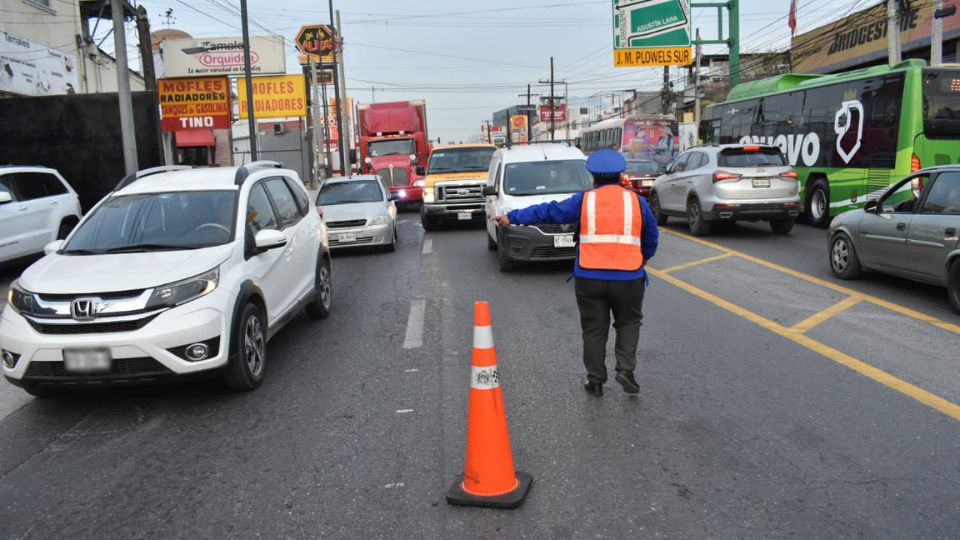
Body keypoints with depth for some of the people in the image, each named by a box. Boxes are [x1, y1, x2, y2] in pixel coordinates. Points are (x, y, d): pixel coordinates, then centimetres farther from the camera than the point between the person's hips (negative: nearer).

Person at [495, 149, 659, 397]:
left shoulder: (583, 201, 3)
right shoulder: (637, 201, 5)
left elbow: (547, 212, 6)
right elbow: (652, 235, 13)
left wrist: (512, 217, 15)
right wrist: (644, 258, 32)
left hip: (589, 277, 0)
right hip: (629, 277, 0)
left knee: (594, 328, 10)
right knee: (628, 322, 18)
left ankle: (596, 381, 15)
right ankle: (625, 369, 2)